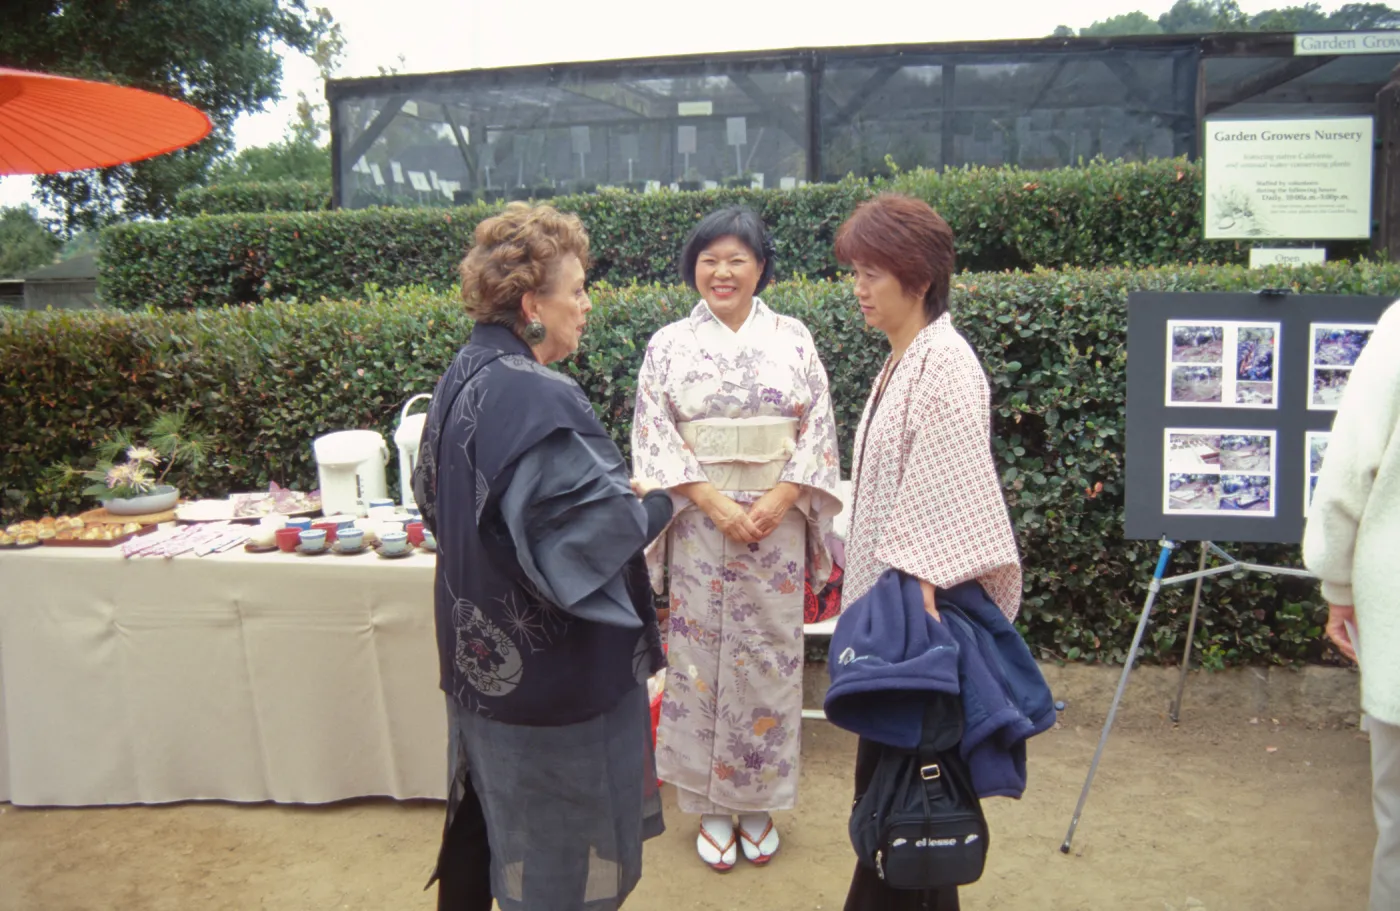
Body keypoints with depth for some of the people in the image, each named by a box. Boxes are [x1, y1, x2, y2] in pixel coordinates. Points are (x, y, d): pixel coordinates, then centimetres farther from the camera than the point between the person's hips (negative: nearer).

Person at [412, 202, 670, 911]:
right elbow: (594, 532, -30)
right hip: (550, 661, -9)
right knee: (559, 830, 11)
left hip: (481, 647, 9)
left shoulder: (463, 378, 3)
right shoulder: (537, 398, -26)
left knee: (487, 805, 26)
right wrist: (655, 501, -10)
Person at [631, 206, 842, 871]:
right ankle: (710, 805, 22)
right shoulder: (669, 344, 2)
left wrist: (779, 500, -12)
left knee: (771, 658, 8)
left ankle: (759, 802, 25)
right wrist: (715, 503, -15)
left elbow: (818, 429, 1)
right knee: (701, 659, 6)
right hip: (699, 524, 0)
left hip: (779, 522, 1)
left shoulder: (792, 338, 4)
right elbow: (654, 436, -5)